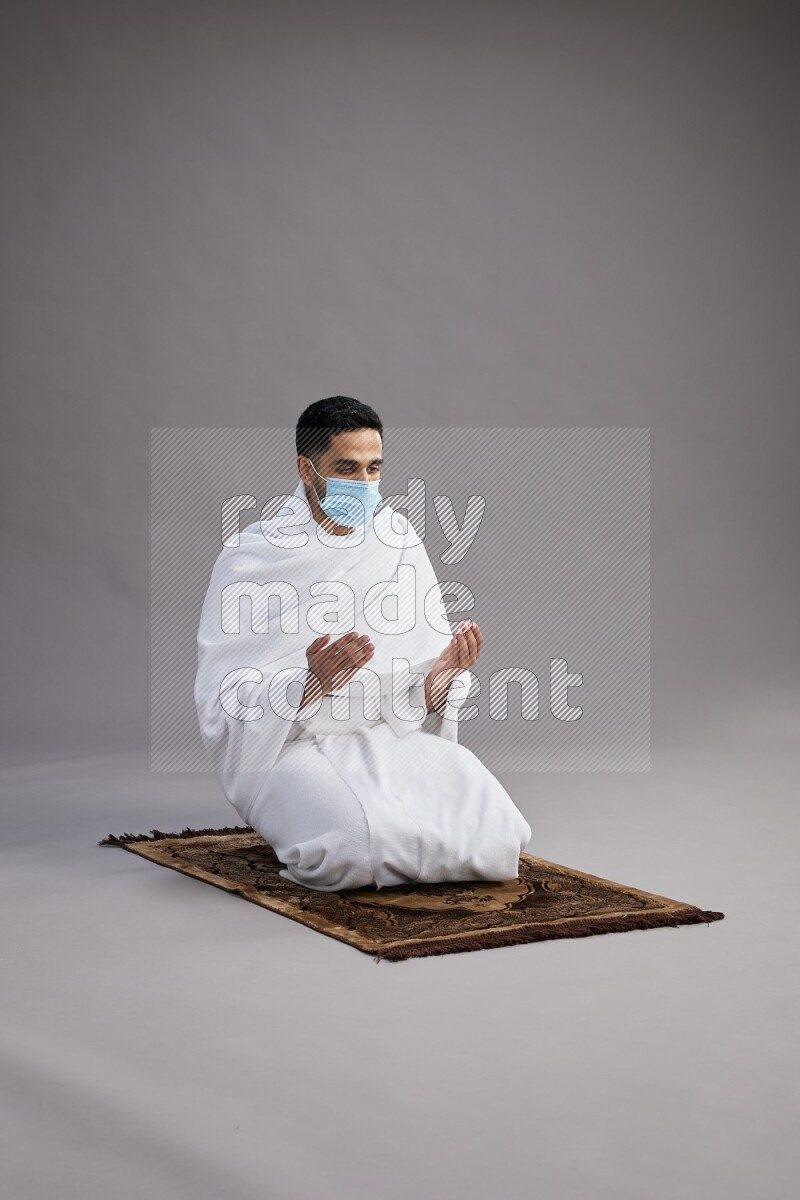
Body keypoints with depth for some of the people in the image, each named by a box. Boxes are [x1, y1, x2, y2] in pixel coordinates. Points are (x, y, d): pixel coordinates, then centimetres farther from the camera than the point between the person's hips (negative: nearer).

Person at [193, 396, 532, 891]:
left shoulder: (398, 542, 4)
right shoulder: (252, 557, -7)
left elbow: (418, 699, 5)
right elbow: (225, 701, -12)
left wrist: (443, 673, -19)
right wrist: (311, 685, -29)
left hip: (384, 738, 4)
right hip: (283, 745, -4)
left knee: (487, 813, -23)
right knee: (359, 836, -34)